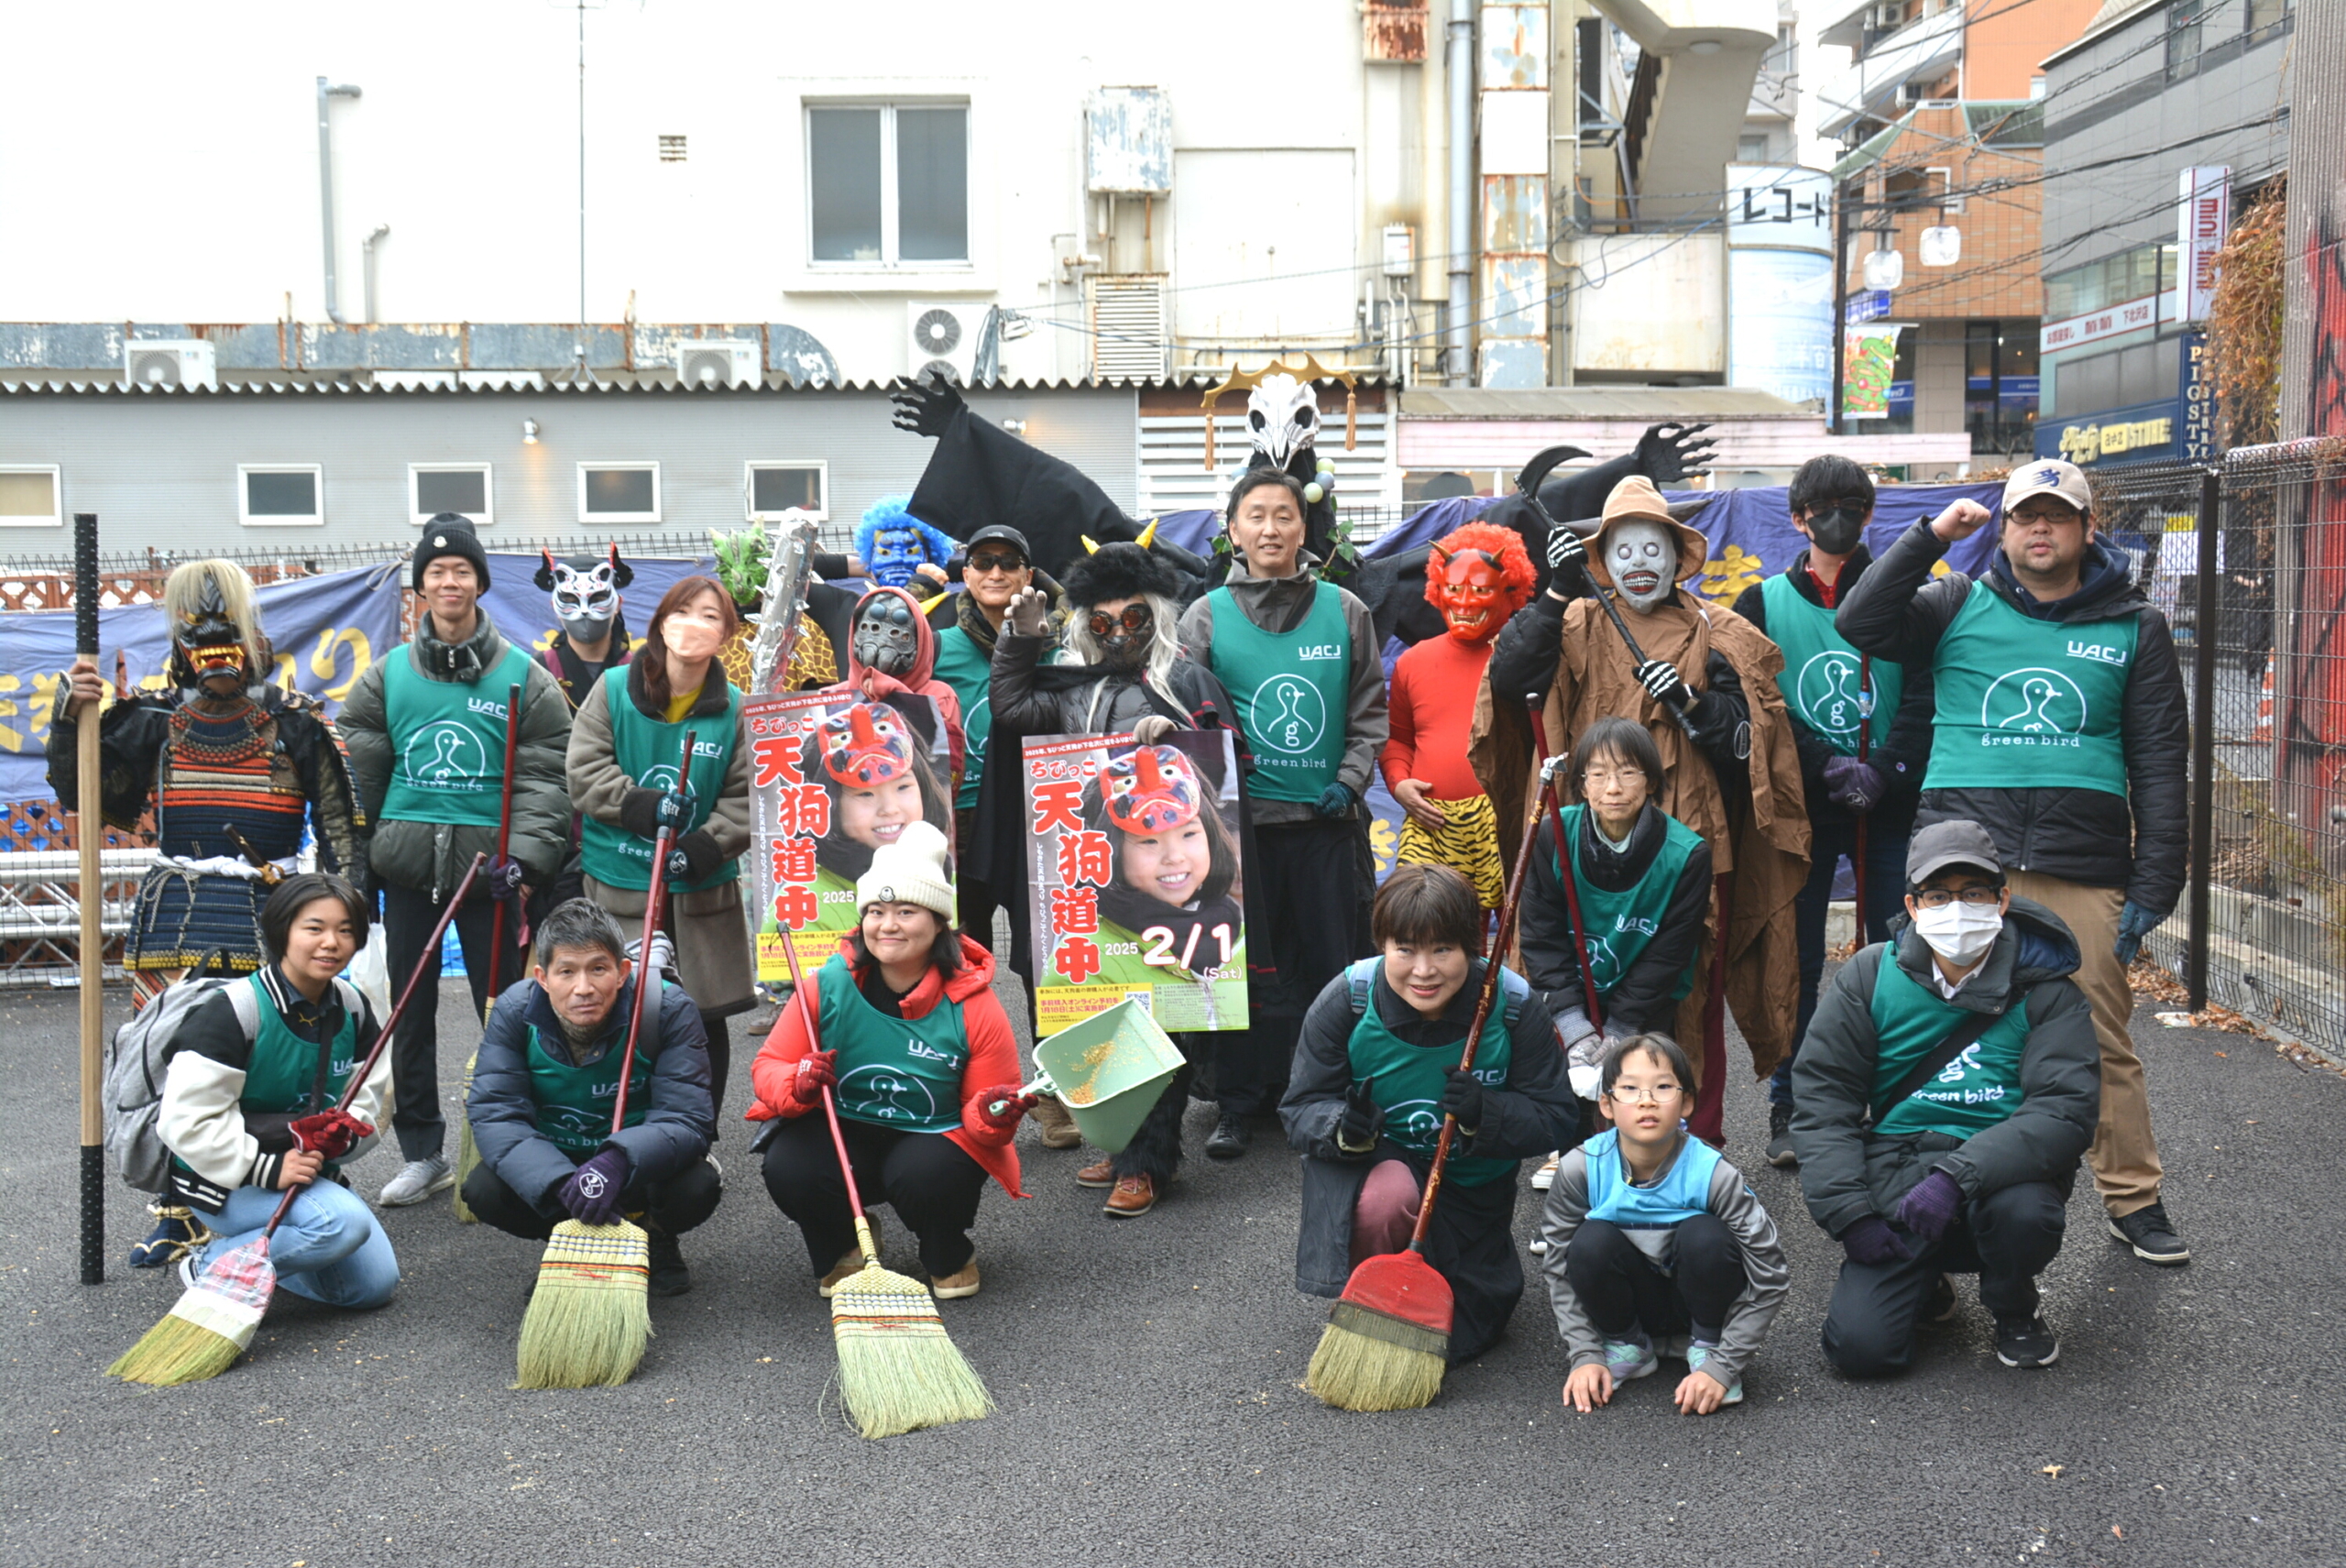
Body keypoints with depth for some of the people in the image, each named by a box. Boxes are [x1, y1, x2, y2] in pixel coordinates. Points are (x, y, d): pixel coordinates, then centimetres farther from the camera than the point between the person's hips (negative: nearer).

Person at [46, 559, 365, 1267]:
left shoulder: (296, 723, 3)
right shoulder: (151, 719, 8)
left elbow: (341, 821, 6)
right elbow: (86, 794, 8)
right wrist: (73, 717, -5)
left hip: (269, 915, -2)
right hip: (175, 913, 2)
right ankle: (176, 1215, 14)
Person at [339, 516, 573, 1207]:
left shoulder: (523, 677, 1)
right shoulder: (387, 676, 7)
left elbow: (545, 778, -2)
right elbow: (359, 773, 8)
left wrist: (526, 856, -14)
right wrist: (354, 865, 4)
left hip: (487, 866, -2)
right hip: (407, 868, 3)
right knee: (410, 1011, 9)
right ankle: (421, 1154, 20)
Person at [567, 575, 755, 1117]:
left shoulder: (734, 708, 0)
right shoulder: (613, 689, -2)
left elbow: (745, 795, 1)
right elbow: (585, 769, -6)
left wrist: (711, 843, -15)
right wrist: (635, 804, -20)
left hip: (703, 889, 1)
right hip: (619, 879, -1)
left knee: (707, 1020, 6)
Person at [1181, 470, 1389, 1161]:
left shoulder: (1344, 611, 6)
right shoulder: (1207, 617, 3)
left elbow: (1371, 709, 10)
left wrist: (1350, 777, -2)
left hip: (1329, 819, 1)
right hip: (1243, 819, -1)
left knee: (1337, 964, 6)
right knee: (1244, 967, 4)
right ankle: (1238, 1104, 14)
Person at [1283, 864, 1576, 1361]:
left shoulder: (1516, 1007, -18)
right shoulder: (1346, 1001, -19)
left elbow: (1553, 1119, -14)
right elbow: (1301, 1108, -14)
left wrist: (1485, 1115, -34)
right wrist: (1345, 1128, -38)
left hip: (1471, 1184, 2)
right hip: (1376, 1160, -1)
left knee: (1455, 1338, 3)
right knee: (1389, 1196, -39)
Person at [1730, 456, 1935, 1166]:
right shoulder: (1764, 603, 5)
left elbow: (1924, 696, -2)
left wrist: (1882, 770, -16)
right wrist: (1825, 765, -14)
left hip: (1889, 807, 0)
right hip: (1800, 807, 0)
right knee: (1796, 960, 4)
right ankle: (1789, 1108, 14)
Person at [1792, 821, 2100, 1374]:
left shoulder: (2044, 988, -3)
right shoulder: (1869, 977, 1)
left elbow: (2066, 1109, -15)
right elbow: (1820, 1096, 1)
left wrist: (1957, 1174, -30)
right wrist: (1849, 1212, -12)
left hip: (2000, 1168, 0)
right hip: (1895, 1175, 1)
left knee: (2023, 1211, -37)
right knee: (1860, 1347, -17)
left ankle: (2016, 1310, 2)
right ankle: (1925, 1282, 21)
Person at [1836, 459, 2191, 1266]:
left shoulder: (2134, 627, 12)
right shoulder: (1960, 606, 11)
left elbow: (2158, 762, 11)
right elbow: (1859, 623, -3)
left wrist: (2154, 884, 4)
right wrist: (1930, 536, -7)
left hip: (2085, 869, 0)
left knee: (2103, 1043, 3)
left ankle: (2134, 1202, 17)